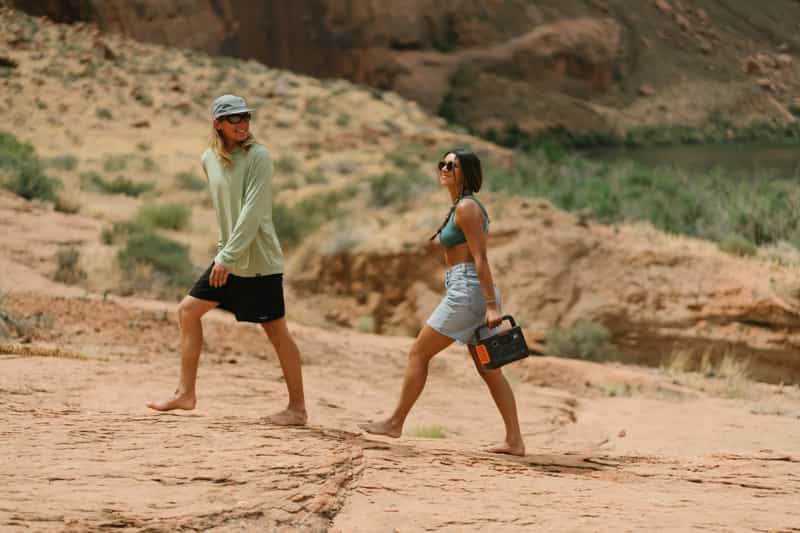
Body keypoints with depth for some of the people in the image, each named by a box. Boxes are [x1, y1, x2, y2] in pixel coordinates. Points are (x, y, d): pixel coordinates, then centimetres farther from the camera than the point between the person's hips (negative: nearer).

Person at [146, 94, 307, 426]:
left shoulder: (258, 157, -14)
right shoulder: (209, 159, 8)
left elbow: (253, 212, -20)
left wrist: (228, 256, -23)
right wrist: (223, 250, 16)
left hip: (259, 262, -7)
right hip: (227, 259, 8)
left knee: (276, 332, -3)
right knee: (188, 311, 8)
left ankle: (297, 408, 5)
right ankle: (186, 394, 16)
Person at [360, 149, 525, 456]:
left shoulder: (466, 207, -11)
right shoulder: (462, 207, 19)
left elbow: (480, 259, -17)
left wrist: (491, 305, -21)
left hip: (467, 291, -10)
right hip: (470, 294, 10)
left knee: (418, 353, 0)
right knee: (488, 370, 7)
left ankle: (395, 423, 8)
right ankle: (514, 441, 5)